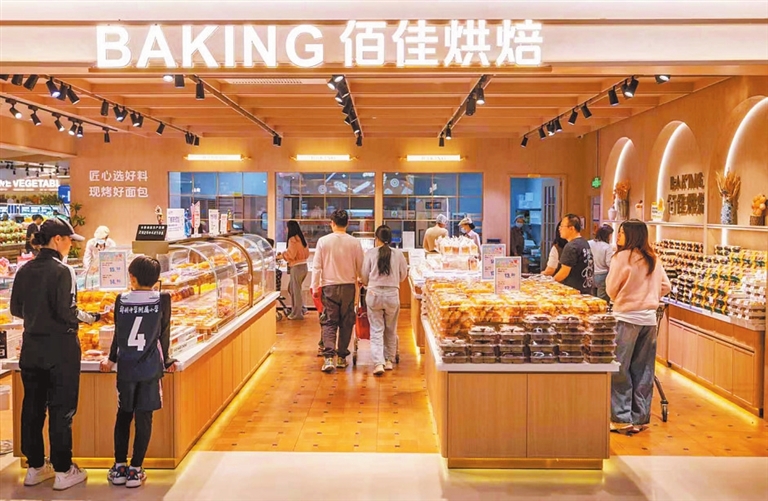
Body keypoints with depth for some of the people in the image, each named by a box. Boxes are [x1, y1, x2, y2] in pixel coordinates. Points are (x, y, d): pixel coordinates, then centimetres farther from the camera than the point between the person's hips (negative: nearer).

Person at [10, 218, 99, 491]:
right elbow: (67, 312, -19)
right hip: (60, 348, -6)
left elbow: (16, 309, 9)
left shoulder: (24, 270, 3)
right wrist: (92, 317, -4)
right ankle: (63, 472, 11)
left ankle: (35, 467, 26)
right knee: (61, 409, 3)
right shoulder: (62, 270, -15)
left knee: (32, 407, 14)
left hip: (31, 348, 6)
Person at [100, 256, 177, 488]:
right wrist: (166, 361, 13)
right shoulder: (162, 300, -6)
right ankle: (135, 470, 7)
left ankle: (119, 468, 20)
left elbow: (118, 334, 8)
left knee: (123, 416, 14)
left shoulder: (121, 300, 0)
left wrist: (111, 359, 24)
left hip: (125, 368, 2)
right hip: (150, 368, -2)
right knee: (144, 418, 4)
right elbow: (164, 334, -1)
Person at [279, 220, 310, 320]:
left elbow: (290, 255, -13)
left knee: (296, 290, 2)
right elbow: (307, 254, 16)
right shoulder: (302, 238, 11)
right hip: (303, 265, 8)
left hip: (296, 267, -8)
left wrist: (282, 255, 2)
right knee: (292, 289, 19)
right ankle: (301, 308, 19)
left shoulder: (292, 239, -13)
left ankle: (297, 313, 9)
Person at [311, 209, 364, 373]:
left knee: (329, 323, 4)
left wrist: (315, 287, 6)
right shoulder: (354, 242, -3)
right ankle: (342, 357, 18)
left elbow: (317, 266, -2)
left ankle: (328, 357, -9)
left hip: (329, 287, -1)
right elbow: (360, 267, 3)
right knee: (346, 323, 11)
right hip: (348, 286, 1)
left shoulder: (323, 241, -4)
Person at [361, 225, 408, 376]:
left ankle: (378, 363, -6)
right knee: (391, 330, 16)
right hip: (392, 294, 1)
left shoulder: (370, 253, -3)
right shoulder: (398, 254, -1)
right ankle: (389, 360, 25)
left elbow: (364, 276, 3)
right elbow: (403, 275, 10)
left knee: (376, 330, 3)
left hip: (374, 294, -1)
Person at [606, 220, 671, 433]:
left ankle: (622, 418, 4)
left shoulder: (622, 257, -11)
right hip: (649, 319, 7)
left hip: (627, 318, -6)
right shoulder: (653, 259, 7)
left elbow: (611, 290, -4)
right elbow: (665, 286, 15)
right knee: (643, 372, 11)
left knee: (619, 371, 2)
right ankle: (640, 418, 18)